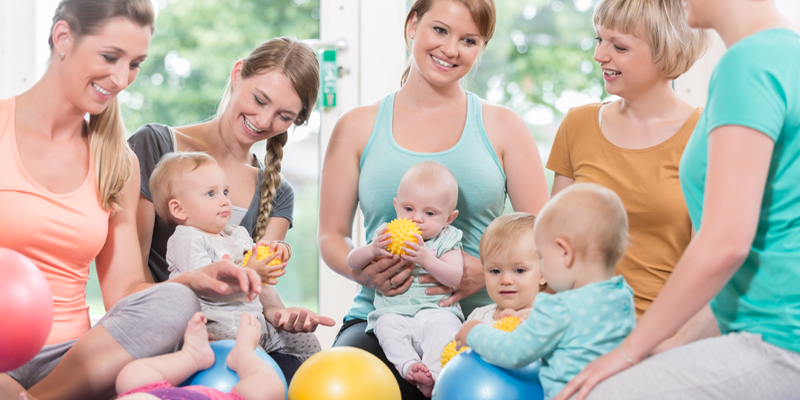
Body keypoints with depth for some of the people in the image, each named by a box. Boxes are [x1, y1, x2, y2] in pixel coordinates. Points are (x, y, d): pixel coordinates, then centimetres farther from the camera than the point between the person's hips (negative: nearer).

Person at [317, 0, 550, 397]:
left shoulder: (503, 127, 11)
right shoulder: (357, 127, 11)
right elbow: (331, 235, 14)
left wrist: (488, 271, -12)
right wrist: (361, 269, -8)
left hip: (478, 321, 0)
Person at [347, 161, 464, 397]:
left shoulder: (446, 240, 5)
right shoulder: (387, 234, 12)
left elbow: (456, 277, -10)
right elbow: (352, 262, 8)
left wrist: (427, 259, -25)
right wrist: (373, 250, -14)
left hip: (437, 309, -2)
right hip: (394, 311, 2)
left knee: (443, 325, -33)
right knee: (387, 324, -29)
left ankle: (432, 376, -41)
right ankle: (408, 365, -39)